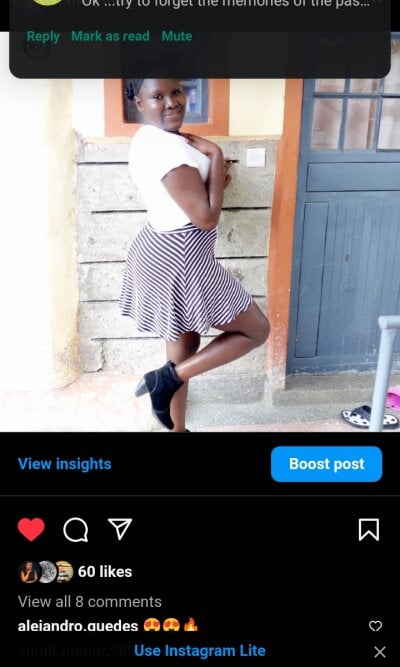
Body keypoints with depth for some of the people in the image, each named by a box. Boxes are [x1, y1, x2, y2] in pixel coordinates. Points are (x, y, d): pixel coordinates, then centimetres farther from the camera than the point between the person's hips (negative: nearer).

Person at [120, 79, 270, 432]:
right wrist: (216, 155, -13)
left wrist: (215, 177, 2)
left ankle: (178, 429, 35)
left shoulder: (155, 138, 12)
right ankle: (166, 378, 3)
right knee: (257, 330, 5)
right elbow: (207, 216, -23)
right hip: (180, 260, -10)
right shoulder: (165, 146, -22)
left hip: (164, 253, 10)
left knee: (185, 349, 21)